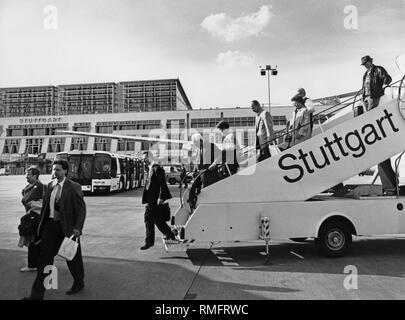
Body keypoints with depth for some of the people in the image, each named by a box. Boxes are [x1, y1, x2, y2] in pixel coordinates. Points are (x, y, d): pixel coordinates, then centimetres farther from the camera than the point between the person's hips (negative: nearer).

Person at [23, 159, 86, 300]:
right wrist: (41, 223, 12)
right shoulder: (50, 185, 6)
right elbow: (45, 206, 14)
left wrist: (77, 228, -20)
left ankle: (79, 283, 36)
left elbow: (81, 210, -12)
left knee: (72, 258, 12)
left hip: (67, 228, -5)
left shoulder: (74, 187, -12)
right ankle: (37, 294, 17)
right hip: (50, 225, 5)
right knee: (44, 259, 5)